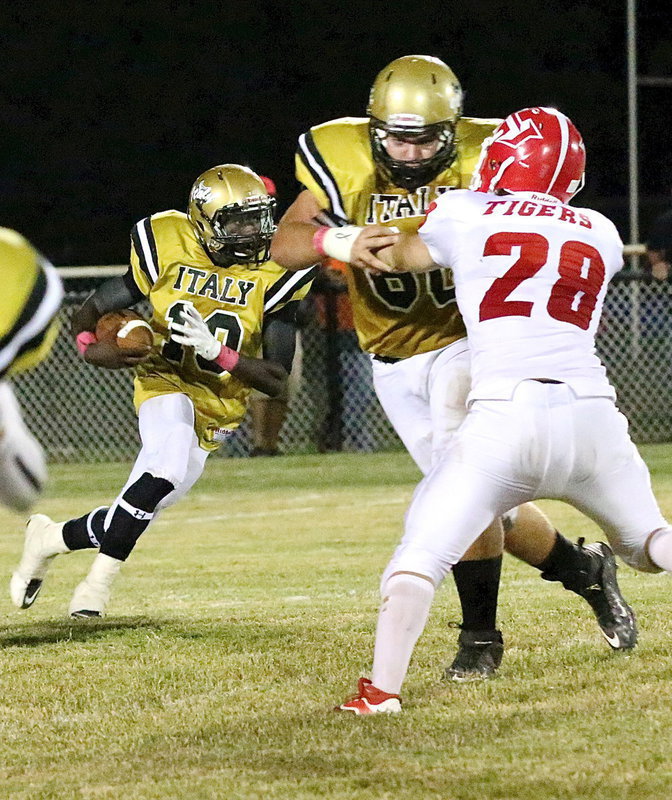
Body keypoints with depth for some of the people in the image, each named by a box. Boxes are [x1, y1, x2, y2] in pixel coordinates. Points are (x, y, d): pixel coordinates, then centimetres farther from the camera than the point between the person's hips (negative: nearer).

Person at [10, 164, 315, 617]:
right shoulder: (168, 250, -10)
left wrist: (217, 352, -26)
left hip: (219, 408, 3)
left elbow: (277, 382, -11)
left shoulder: (275, 275, -10)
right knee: (168, 469, -31)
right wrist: (92, 347, -24)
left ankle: (52, 538, 28)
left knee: (141, 508, 1)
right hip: (167, 383, -3)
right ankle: (101, 579, -15)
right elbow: (90, 312, 0)